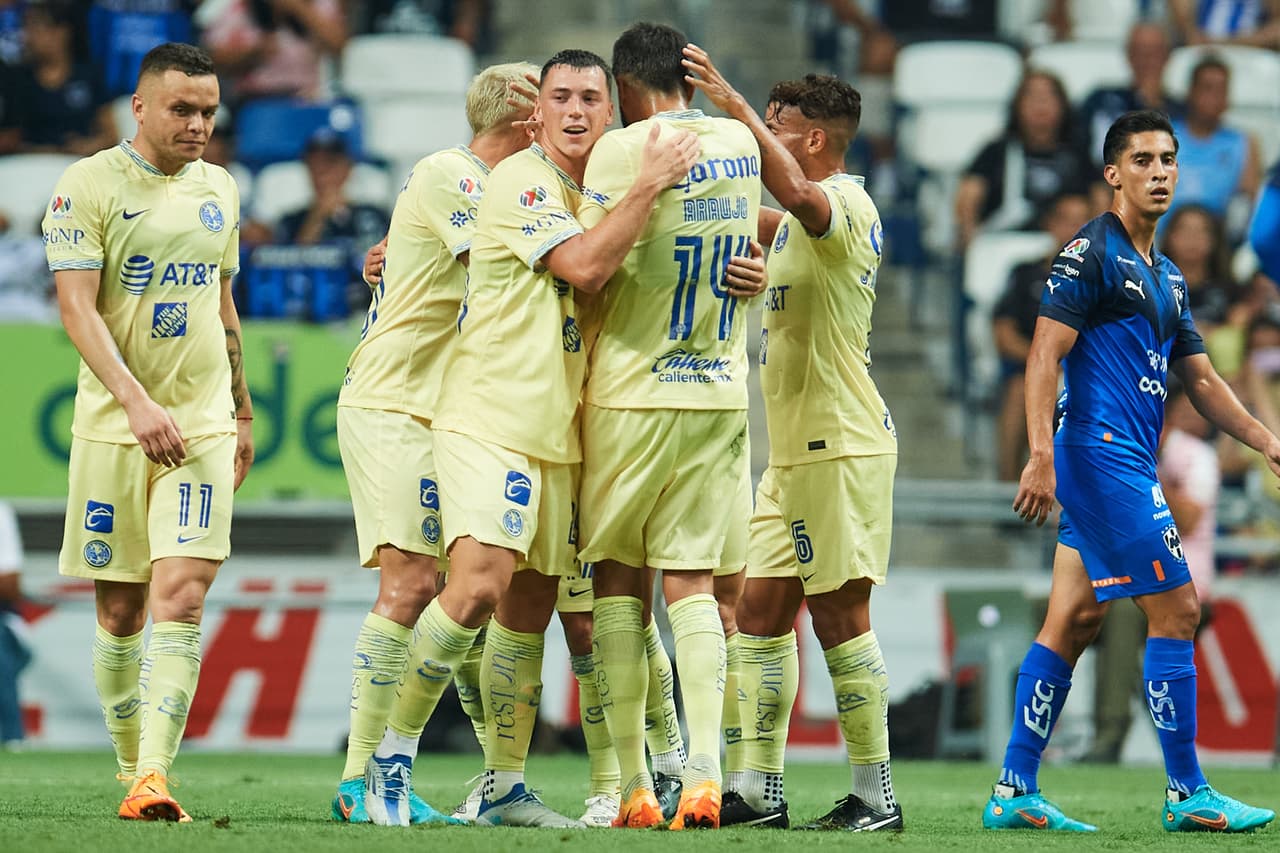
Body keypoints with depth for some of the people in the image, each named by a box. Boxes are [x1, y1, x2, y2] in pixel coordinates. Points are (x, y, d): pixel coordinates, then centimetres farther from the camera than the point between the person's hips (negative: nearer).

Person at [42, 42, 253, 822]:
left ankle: (155, 776, -20)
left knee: (180, 598, -13)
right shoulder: (90, 186, -5)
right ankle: (131, 770, 19)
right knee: (120, 613, 5)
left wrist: (242, 409, 25)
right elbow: (78, 308, -13)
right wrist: (135, 401, -23)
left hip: (202, 428, 2)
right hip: (113, 428, -2)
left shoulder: (218, 191, 11)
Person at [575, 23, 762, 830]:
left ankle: (634, 785, 2)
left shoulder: (624, 149, -12)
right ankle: (704, 772, -12)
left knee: (620, 582, 6)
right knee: (693, 583, 3)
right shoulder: (740, 145, 6)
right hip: (721, 396, 4)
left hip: (631, 393, -4)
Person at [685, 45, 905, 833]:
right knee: (761, 610, 9)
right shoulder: (802, 220, 17)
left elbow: (798, 197, -36)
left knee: (839, 616, -8)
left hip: (840, 444, -10)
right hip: (796, 448, 10)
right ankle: (760, 791, 12)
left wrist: (736, 106, -35)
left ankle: (875, 797, -4)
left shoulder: (846, 203, -13)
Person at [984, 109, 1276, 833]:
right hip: (1102, 454, -9)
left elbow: (1199, 378, 23)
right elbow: (1046, 353, -14)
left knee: (1074, 622, 7)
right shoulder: (1091, 253, -8)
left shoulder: (1166, 277, 20)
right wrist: (1041, 455, -23)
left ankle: (1016, 793, 8)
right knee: (1176, 608, -9)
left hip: (1129, 462, 9)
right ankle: (1188, 794, -5)